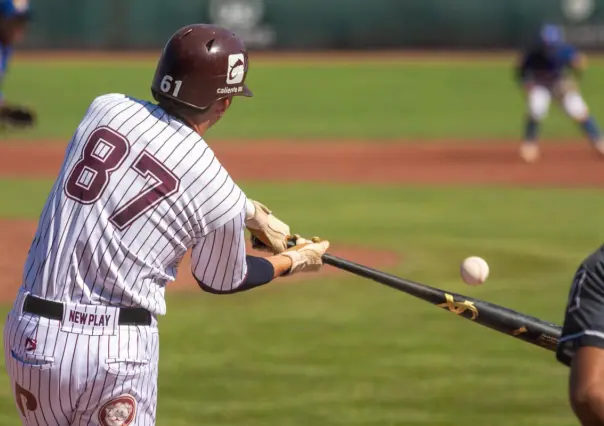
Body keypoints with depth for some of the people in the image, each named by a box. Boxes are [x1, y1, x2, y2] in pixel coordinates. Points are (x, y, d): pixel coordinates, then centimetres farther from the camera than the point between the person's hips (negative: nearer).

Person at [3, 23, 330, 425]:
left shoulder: (106, 109, 3)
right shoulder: (219, 196, -8)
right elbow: (222, 280, 12)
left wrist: (249, 212, 25)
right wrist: (294, 261, 29)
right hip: (116, 348, -4)